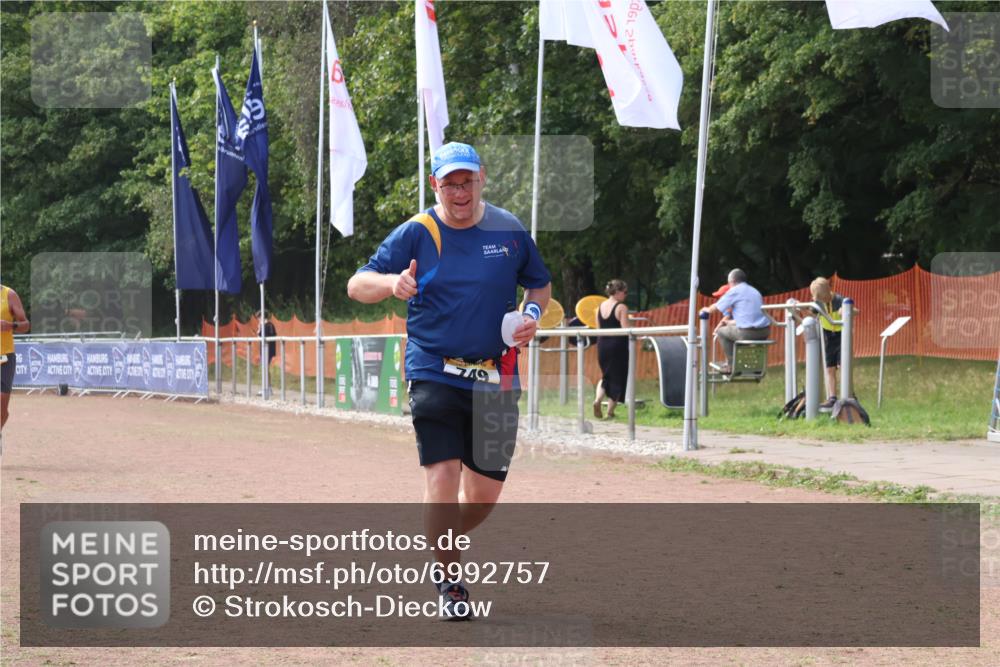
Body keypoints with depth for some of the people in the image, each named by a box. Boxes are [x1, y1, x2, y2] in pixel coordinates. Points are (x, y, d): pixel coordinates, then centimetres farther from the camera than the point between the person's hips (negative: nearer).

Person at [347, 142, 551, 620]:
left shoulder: (509, 230, 5)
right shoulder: (415, 234, -3)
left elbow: (541, 284, 19)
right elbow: (356, 286, -8)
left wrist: (533, 313, -3)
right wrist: (392, 283, -30)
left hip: (495, 378, 3)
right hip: (434, 374, -3)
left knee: (485, 491, 6)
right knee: (442, 477, -14)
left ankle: (442, 544, 36)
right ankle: (449, 583, 0)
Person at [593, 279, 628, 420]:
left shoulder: (600, 307, 7)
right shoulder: (621, 308, -12)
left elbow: (598, 329, 11)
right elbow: (625, 329, -17)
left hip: (602, 345, 6)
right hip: (618, 345, -6)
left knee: (606, 375, 22)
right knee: (617, 378, 7)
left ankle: (597, 399, -4)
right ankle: (610, 412, 8)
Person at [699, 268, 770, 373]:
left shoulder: (734, 291, 0)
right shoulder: (755, 291, 23)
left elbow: (716, 308, 5)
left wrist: (707, 309, 29)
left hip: (747, 333, -7)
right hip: (765, 331, 7)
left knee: (722, 331, 15)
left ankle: (731, 365, 13)